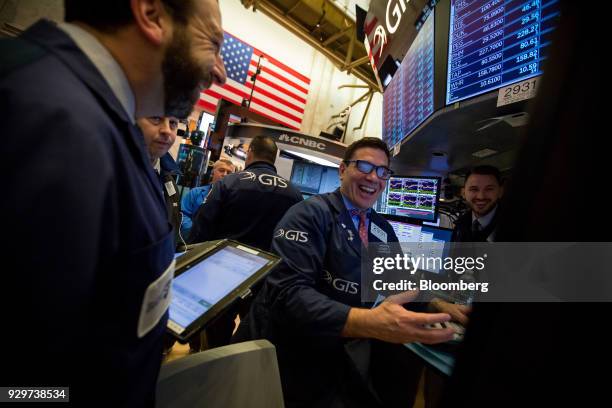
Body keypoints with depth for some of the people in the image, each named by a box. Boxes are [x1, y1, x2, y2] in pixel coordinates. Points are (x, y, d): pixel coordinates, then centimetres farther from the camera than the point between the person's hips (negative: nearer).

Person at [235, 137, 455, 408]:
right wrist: (371, 322, -39)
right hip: (286, 351, -6)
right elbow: (286, 291, -29)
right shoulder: (310, 214, -18)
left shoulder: (384, 230, 5)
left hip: (341, 350, 6)